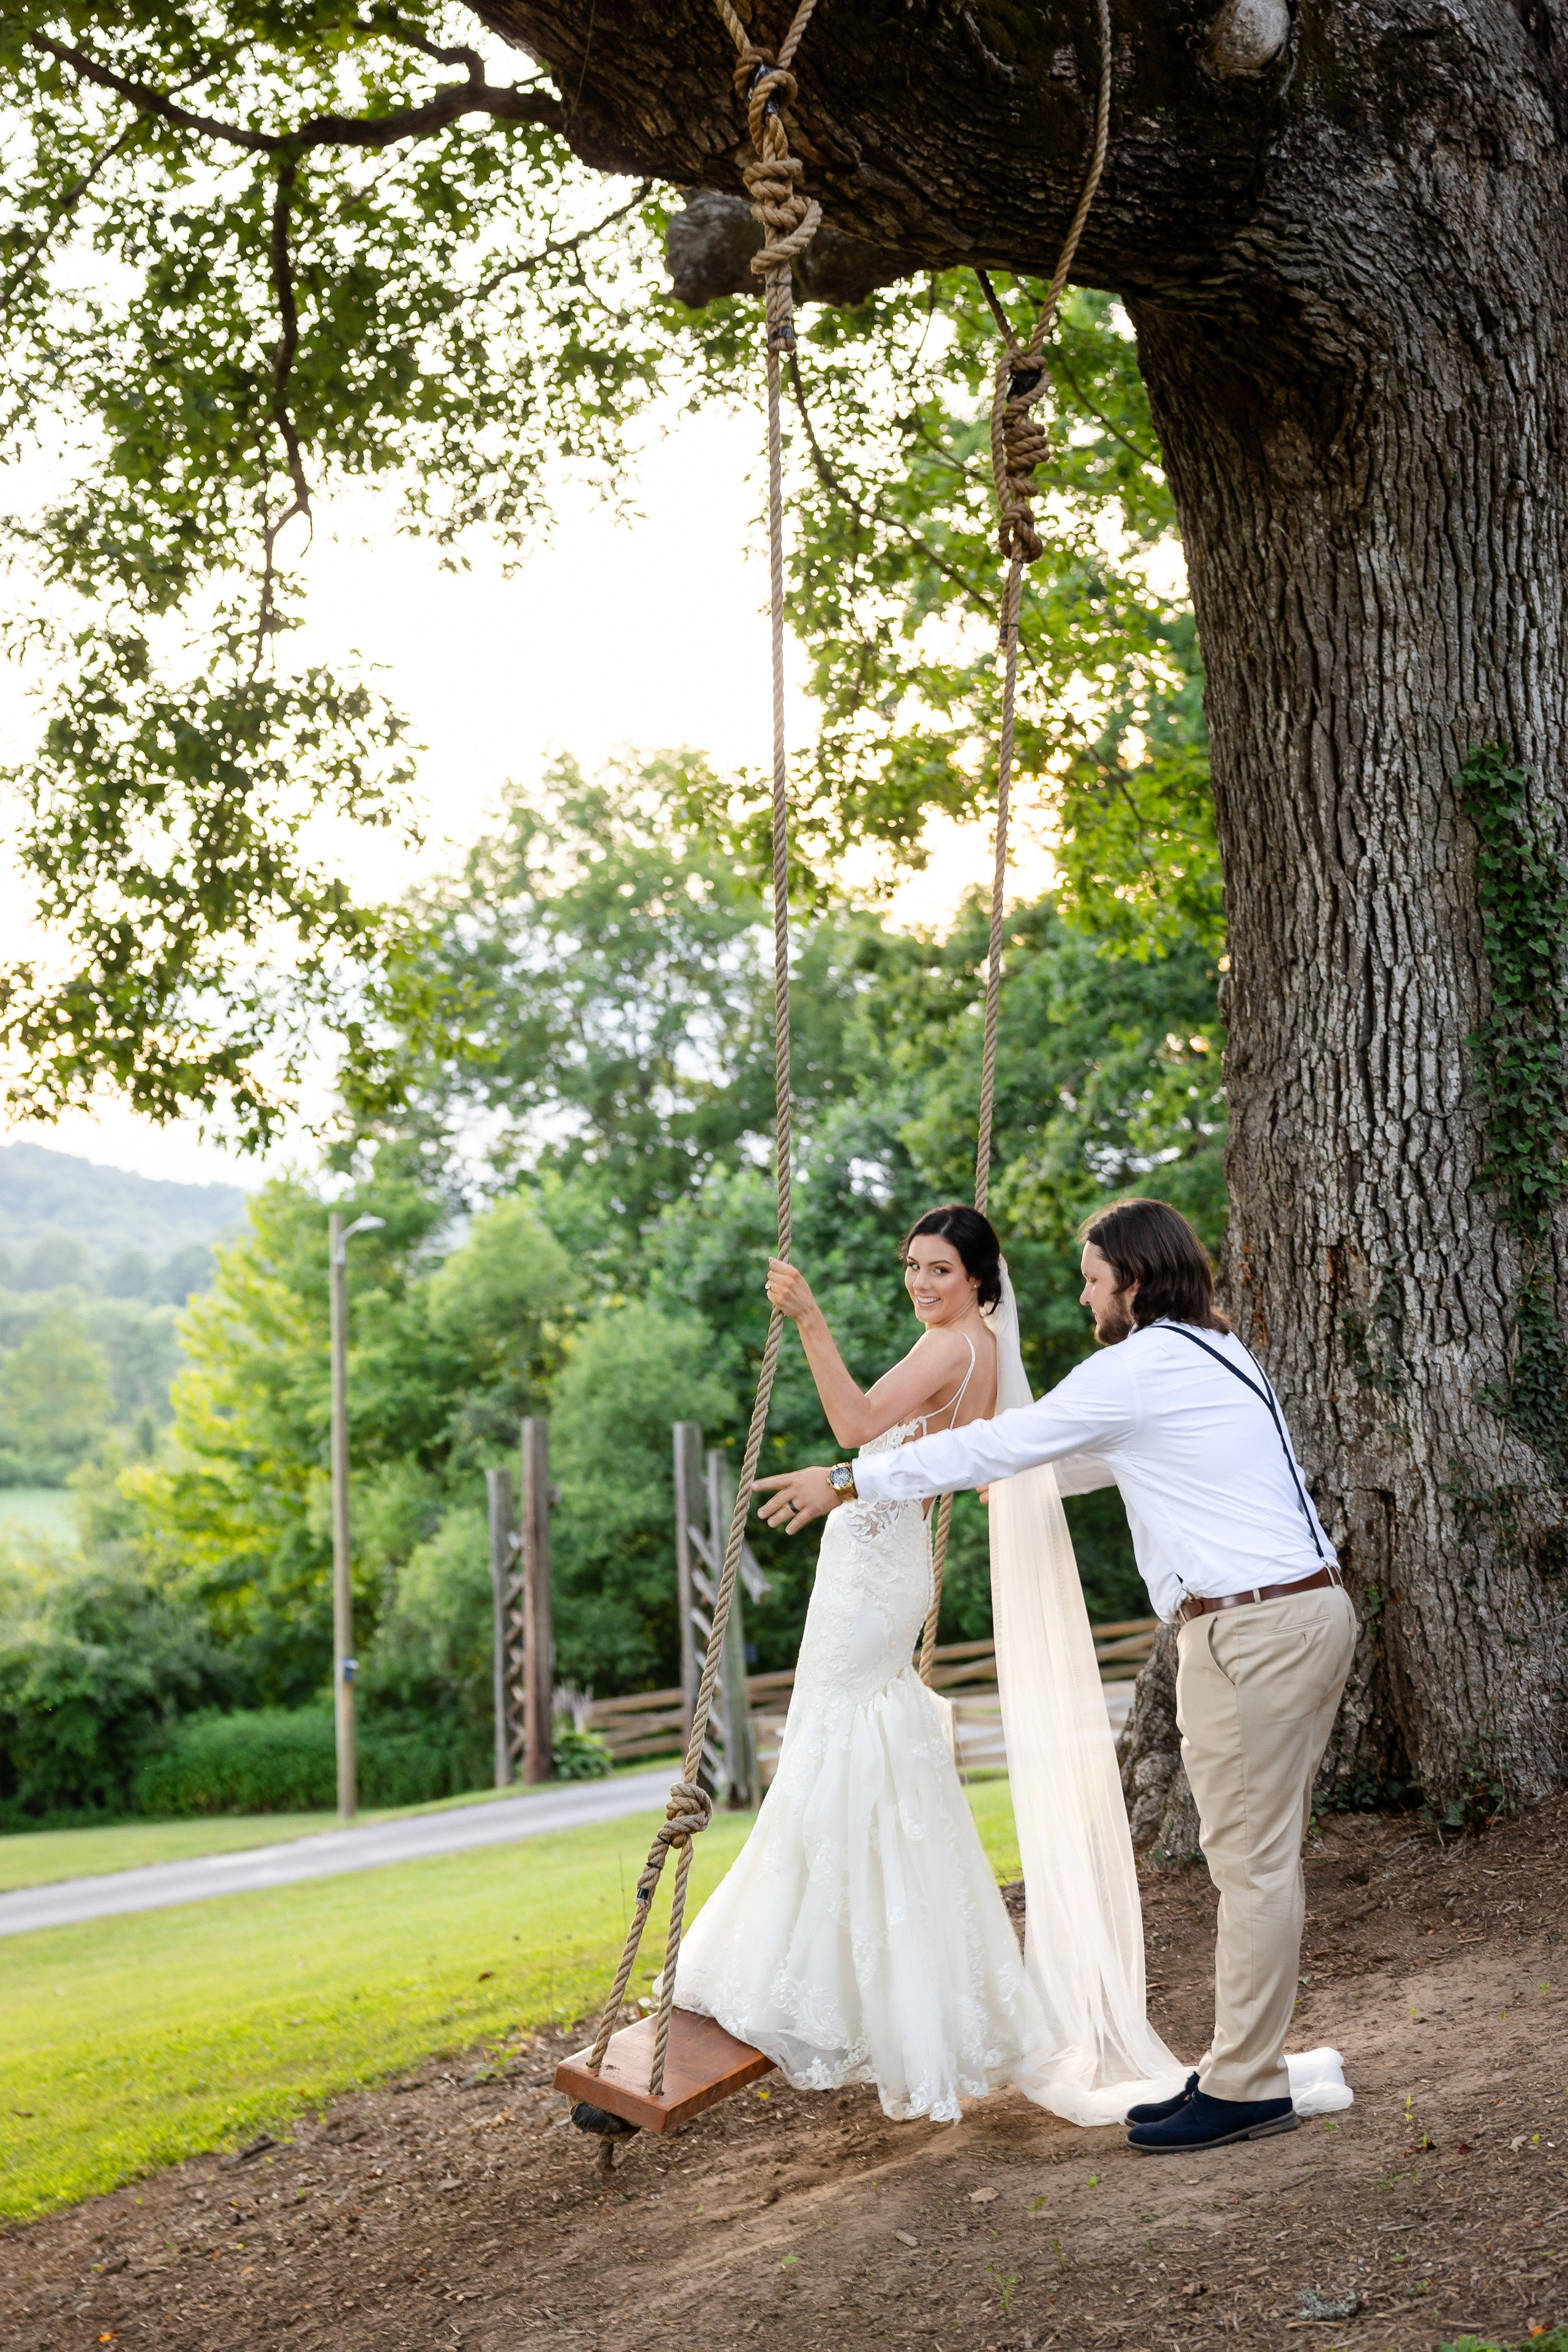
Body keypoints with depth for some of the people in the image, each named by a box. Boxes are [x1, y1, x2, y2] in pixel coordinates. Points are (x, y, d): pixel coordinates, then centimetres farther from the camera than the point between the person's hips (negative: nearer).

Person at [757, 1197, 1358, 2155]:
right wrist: (992, 1476, 42)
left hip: (1252, 1630, -10)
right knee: (1264, 1853, 12)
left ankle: (1245, 2086, 2)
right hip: (1309, 1609, 10)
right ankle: (1245, 2067, 19)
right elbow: (1100, 1459, 33)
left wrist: (846, 1485, 2)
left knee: (1251, 1860, -4)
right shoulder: (1216, 1354, 19)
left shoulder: (1139, 1367, -11)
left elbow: (993, 1446, -6)